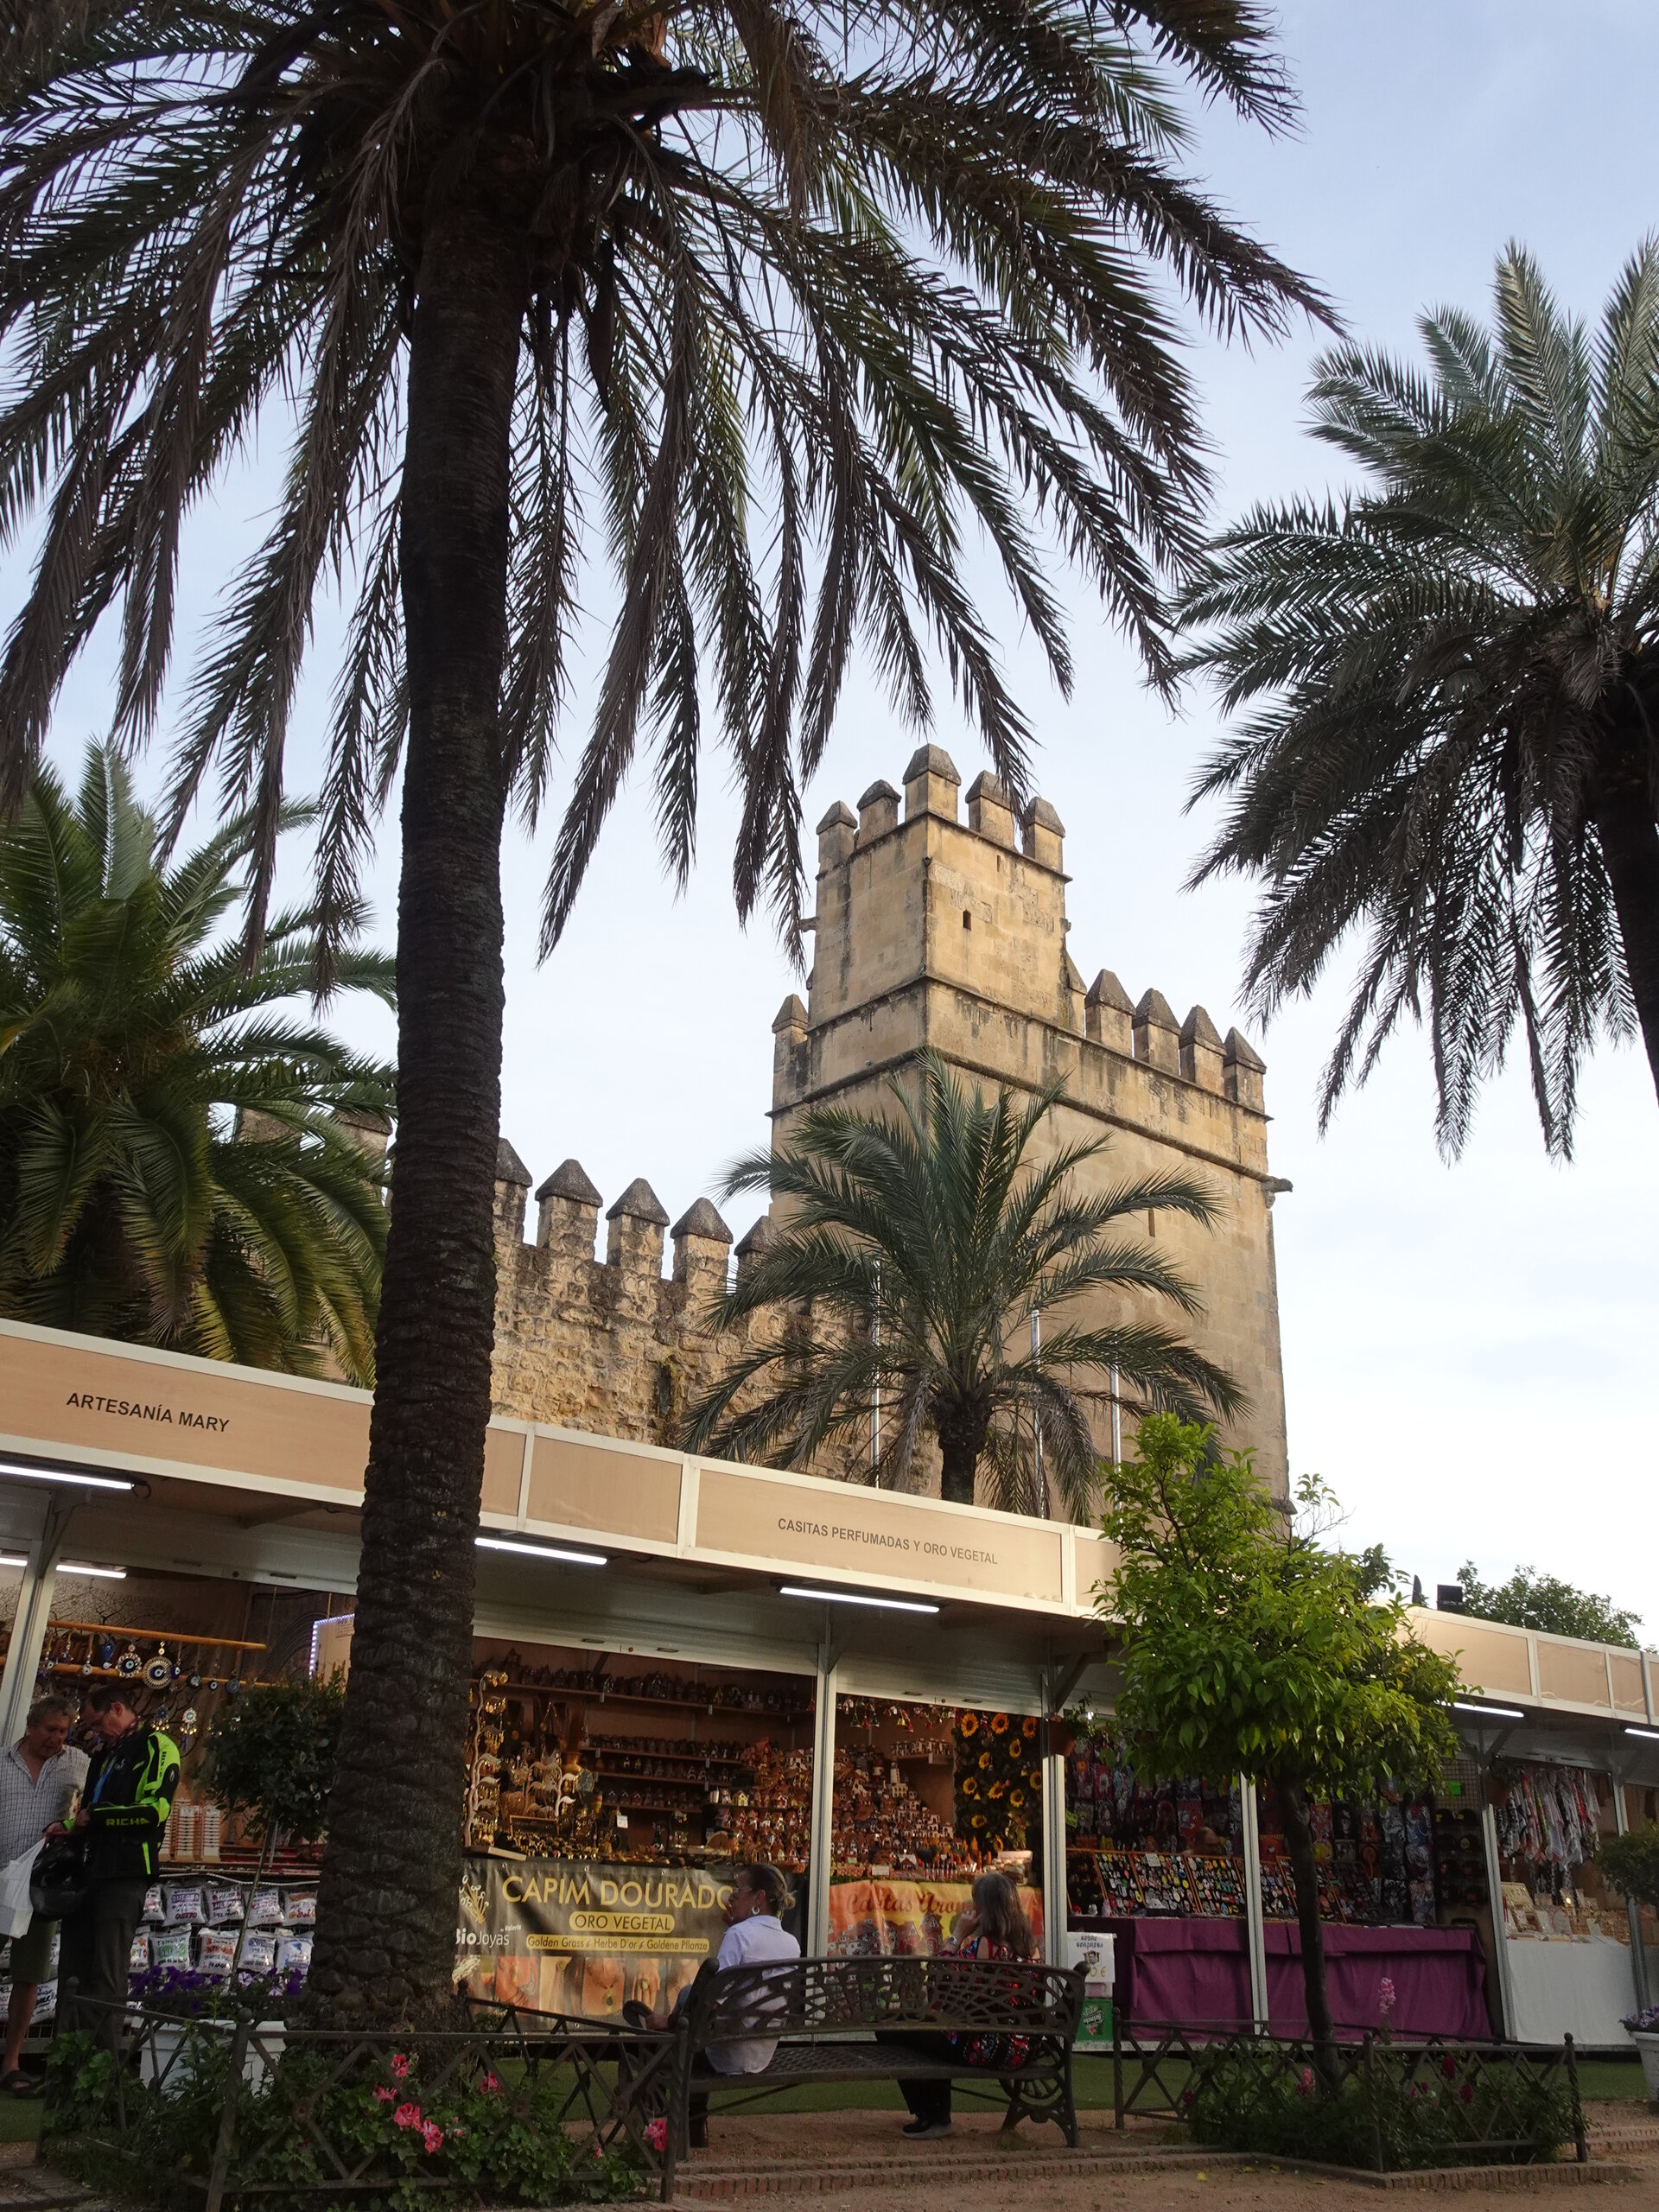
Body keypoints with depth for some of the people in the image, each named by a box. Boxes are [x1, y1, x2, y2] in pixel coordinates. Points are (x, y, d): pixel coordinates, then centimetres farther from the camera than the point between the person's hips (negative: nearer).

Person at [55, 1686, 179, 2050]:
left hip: (126, 1874, -8)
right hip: (91, 1870, 8)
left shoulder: (156, 1747, -3)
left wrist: (95, 1816, -8)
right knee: (73, 1970, 5)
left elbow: (156, 1809, -15)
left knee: (107, 1976, -7)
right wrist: (68, 1827, 11)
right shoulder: (104, 1754, 24)